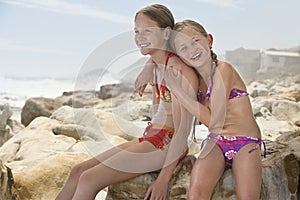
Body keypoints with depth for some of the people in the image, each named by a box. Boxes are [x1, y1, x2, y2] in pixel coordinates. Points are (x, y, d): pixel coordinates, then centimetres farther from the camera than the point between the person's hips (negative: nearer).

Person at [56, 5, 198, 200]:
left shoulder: (180, 70, -15)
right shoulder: (157, 66, 13)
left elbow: (183, 130, -19)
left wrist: (164, 178, -22)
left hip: (167, 145, -9)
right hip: (151, 139, 9)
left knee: (89, 179, -17)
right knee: (78, 171, 3)